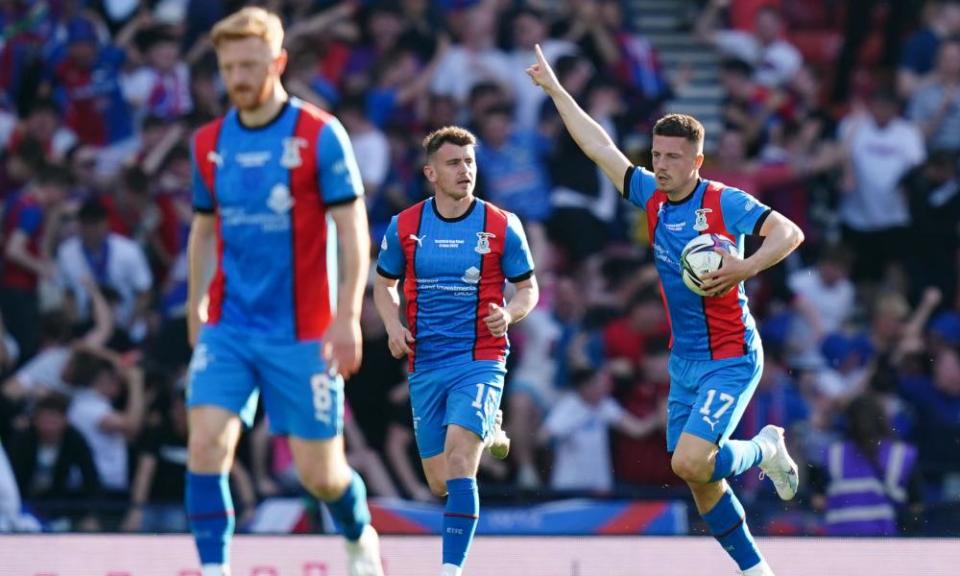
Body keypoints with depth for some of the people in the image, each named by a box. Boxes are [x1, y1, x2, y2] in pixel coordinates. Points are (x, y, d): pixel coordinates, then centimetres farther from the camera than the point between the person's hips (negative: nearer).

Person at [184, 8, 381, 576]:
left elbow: (354, 231, -8)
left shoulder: (320, 135, -8)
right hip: (228, 327, 3)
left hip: (302, 333, -3)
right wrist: (196, 308, 16)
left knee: (321, 474, 5)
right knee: (206, 446, -17)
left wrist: (347, 319, -15)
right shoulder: (210, 143, 6)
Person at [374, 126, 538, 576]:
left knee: (458, 459, -24)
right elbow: (384, 283, 16)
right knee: (440, 484, 10)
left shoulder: (502, 227, -4)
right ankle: (488, 435, 45)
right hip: (425, 365, 3)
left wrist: (509, 314, -16)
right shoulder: (404, 227, 1)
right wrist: (393, 324, -4)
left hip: (480, 361, -3)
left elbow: (529, 289, 6)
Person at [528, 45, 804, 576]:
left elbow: (789, 234, -21)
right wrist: (554, 90, 12)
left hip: (729, 358, -7)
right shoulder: (651, 196, 4)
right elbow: (599, 146, 11)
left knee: (689, 462, -20)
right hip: (684, 361, 7)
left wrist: (746, 267, -34)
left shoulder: (725, 203, -13)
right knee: (701, 484, 4)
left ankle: (763, 450, 9)